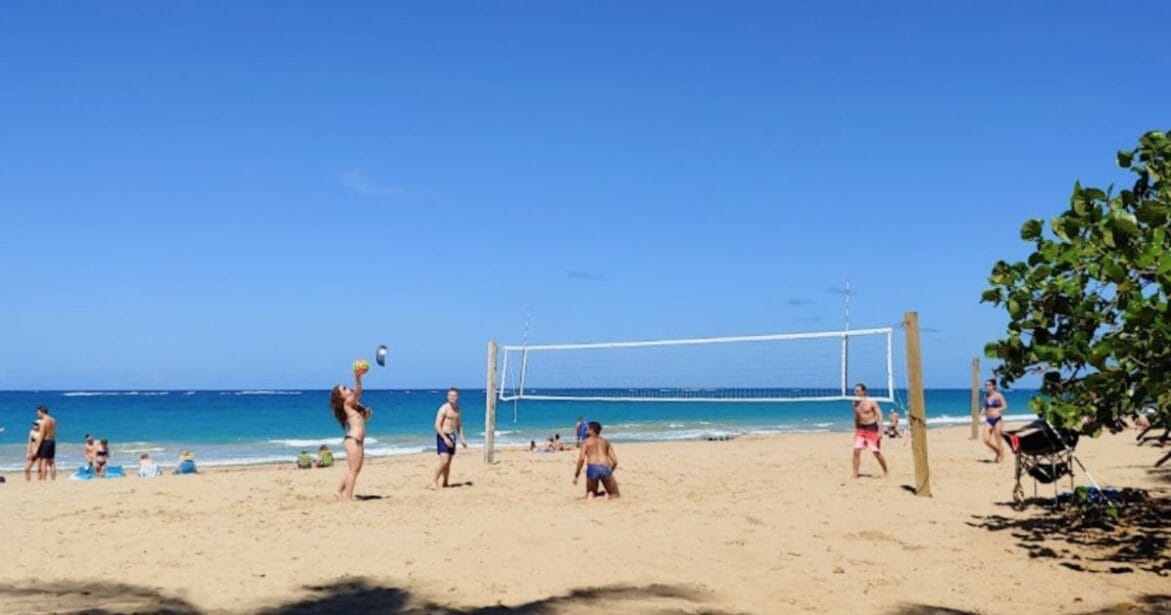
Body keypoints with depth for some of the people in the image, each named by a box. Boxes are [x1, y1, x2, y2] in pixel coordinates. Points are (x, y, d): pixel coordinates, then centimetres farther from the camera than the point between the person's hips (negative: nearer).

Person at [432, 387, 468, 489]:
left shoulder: (457, 409, 11)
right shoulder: (444, 408, -12)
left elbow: (459, 425, 22)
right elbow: (437, 425, -17)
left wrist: (462, 439, 14)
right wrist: (445, 438, -22)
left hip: (451, 436, 7)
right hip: (442, 436, -7)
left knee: (449, 462, 10)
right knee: (444, 460, -18)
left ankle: (445, 483, 19)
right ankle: (434, 482, -9)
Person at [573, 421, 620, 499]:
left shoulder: (586, 441, 14)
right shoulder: (605, 441, 24)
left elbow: (581, 458, -2)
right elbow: (615, 461, 15)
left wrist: (576, 475, 2)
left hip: (592, 468, -1)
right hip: (605, 468, 1)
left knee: (589, 495, 23)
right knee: (615, 494, 19)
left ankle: (591, 495, -12)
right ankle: (609, 495, -15)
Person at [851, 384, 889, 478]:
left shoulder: (871, 402, -11)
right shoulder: (855, 403, 4)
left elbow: (879, 416, -10)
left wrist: (880, 430, -16)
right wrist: (855, 430, 17)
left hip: (872, 428, -4)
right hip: (860, 428, 5)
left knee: (876, 453, 1)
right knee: (856, 451, -8)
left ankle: (885, 471, 23)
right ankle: (855, 474, -3)